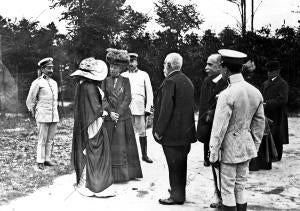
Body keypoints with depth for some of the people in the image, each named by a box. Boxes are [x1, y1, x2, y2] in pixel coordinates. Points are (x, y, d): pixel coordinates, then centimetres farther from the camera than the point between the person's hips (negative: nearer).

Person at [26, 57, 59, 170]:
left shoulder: (54, 83, 15)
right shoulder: (37, 82, -3)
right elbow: (29, 101, 2)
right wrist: (33, 114, 9)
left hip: (54, 117, 5)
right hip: (43, 117, -5)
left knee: (50, 140, 6)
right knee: (42, 140, -2)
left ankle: (47, 159, 14)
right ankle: (40, 162, 5)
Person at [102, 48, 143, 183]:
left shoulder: (125, 81, 5)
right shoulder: (106, 81, 8)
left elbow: (128, 98, -2)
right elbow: (103, 98, 2)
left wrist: (118, 113, -12)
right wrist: (110, 112, -11)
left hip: (124, 117, 0)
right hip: (109, 118, 1)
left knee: (125, 144, 2)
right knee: (112, 145, 0)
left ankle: (128, 172, 10)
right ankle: (113, 174, 5)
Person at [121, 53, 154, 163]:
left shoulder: (144, 75, 10)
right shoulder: (123, 75, 13)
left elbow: (149, 92, 8)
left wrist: (148, 107, -1)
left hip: (140, 108, -1)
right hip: (126, 108, 1)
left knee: (142, 132, 1)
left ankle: (144, 155, 10)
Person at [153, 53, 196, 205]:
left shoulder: (170, 82, -17)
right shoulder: (187, 81, 11)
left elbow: (166, 109, -21)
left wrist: (159, 131, -15)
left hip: (172, 133, -9)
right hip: (186, 132, 9)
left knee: (174, 165, 0)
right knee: (181, 163, 18)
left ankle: (177, 196, 8)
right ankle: (179, 190, 31)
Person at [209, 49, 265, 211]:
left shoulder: (227, 95, -19)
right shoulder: (256, 92, 2)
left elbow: (219, 128, -17)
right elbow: (259, 123, 10)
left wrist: (213, 155, -9)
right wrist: (255, 147, 19)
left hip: (229, 148, -7)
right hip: (247, 146, 7)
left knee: (227, 190, 5)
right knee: (240, 187, 17)